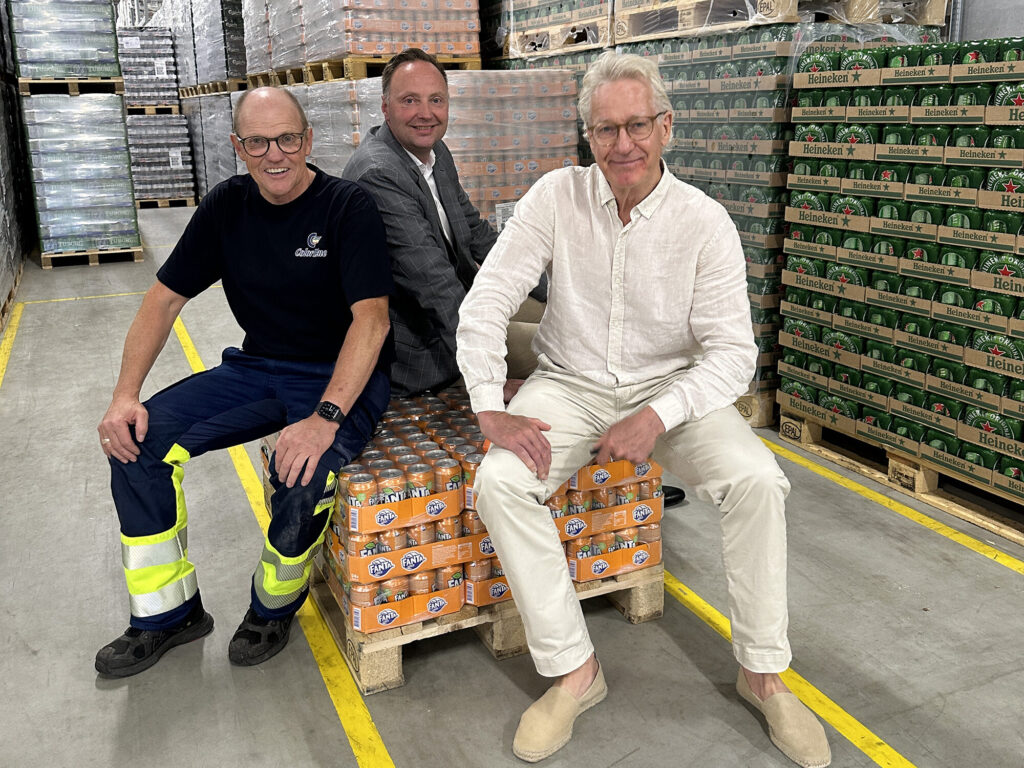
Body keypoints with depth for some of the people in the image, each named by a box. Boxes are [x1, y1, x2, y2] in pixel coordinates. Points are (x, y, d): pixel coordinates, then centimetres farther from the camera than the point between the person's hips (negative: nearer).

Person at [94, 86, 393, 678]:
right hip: (257, 368, 6)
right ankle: (169, 613, 8)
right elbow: (166, 298, 6)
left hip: (341, 377, -5)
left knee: (304, 471, -34)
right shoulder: (228, 206, 3)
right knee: (136, 439, -11)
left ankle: (275, 606, 0)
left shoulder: (349, 207, -13)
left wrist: (325, 417, -35)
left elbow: (372, 318, -23)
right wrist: (126, 394, -6)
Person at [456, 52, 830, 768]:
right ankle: (573, 670, -11)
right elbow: (485, 304, -9)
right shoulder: (557, 198, -8)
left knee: (757, 479, -25)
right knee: (499, 480, -25)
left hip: (673, 386, 0)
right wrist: (492, 411, -18)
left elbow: (734, 352, -11)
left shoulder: (705, 221, -11)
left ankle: (762, 671, -3)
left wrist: (659, 416, -26)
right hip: (570, 385, 1)